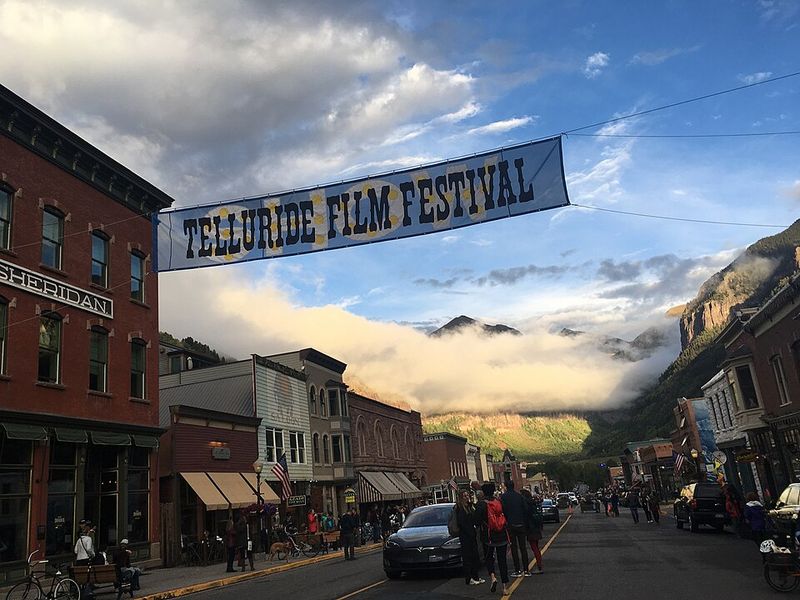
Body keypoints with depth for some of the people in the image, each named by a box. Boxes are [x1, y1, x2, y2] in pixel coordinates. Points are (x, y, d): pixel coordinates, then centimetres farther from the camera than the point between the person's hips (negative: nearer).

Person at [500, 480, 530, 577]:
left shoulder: (503, 497, -8)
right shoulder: (519, 495, 1)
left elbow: (503, 511, -8)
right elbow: (524, 509, 4)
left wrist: (507, 521, 6)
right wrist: (523, 521, 12)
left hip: (510, 525, -3)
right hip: (521, 524, 3)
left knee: (514, 548, 4)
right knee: (523, 547, 9)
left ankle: (518, 570, 2)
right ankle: (526, 570, 9)